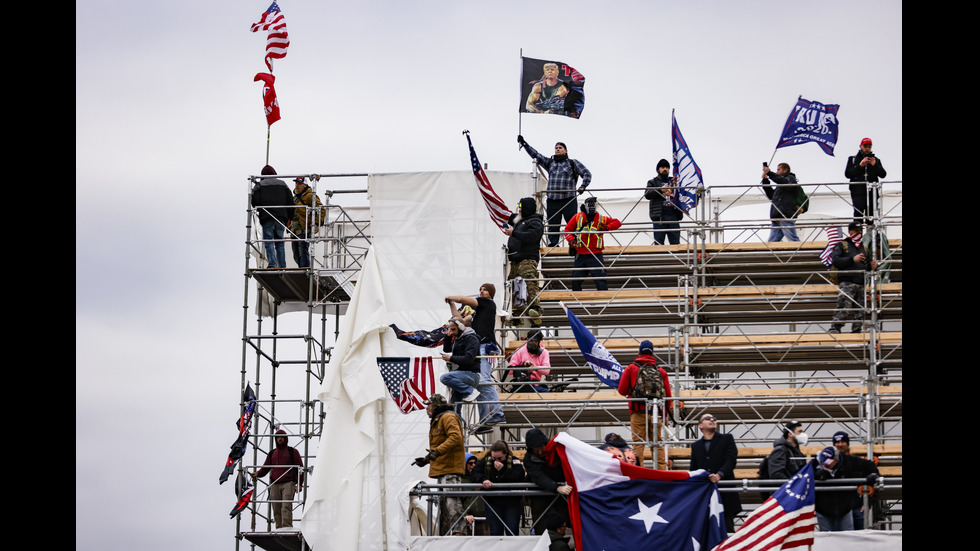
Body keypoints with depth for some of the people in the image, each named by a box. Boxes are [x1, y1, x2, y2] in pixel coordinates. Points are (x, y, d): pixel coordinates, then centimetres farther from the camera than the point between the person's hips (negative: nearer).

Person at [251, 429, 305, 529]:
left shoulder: (292, 452, 10)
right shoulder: (272, 454, 21)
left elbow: (300, 468, 6)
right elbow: (265, 468, 19)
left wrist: (299, 484, -5)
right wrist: (257, 474, -4)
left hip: (288, 484, -4)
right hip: (275, 485, 4)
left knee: (286, 506, -19)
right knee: (276, 510, -3)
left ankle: (287, 528, -30)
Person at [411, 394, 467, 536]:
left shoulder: (448, 417, -8)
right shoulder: (437, 421, 26)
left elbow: (455, 437, -23)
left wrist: (438, 451, -28)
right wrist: (426, 459, 30)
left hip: (450, 470, -11)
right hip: (441, 470, 11)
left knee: (452, 501, -18)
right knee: (443, 503, 11)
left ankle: (459, 531, -24)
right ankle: (443, 534, 14)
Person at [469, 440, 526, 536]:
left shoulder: (514, 461, -4)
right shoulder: (485, 461, 4)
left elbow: (520, 477, -19)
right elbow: (473, 475, -1)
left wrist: (503, 470, -23)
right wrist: (483, 480, -21)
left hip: (512, 502, -2)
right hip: (493, 502, 2)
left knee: (512, 531, 0)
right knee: (495, 532, 4)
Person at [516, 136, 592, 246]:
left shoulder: (573, 163, 8)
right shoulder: (549, 162, 19)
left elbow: (587, 174, 4)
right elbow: (535, 154, 15)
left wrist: (583, 186, -13)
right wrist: (524, 144, 5)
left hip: (569, 200, -4)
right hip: (552, 200, 4)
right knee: (552, 225, 3)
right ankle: (552, 244, 5)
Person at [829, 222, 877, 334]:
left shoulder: (865, 249, 26)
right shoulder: (841, 246, 11)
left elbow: (867, 268, 28)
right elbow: (835, 261, -4)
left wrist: (872, 267, 2)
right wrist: (852, 259, -13)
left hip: (861, 285, 6)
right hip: (846, 283, -6)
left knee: (860, 312, 0)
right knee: (844, 308, -21)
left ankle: (856, 331, 3)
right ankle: (834, 329, -23)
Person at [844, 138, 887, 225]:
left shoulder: (876, 160, 17)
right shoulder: (853, 159, 12)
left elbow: (883, 174, 8)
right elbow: (847, 174, 0)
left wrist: (875, 165, -8)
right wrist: (860, 165, -11)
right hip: (858, 193, -2)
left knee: (871, 215, -2)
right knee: (858, 215, -13)